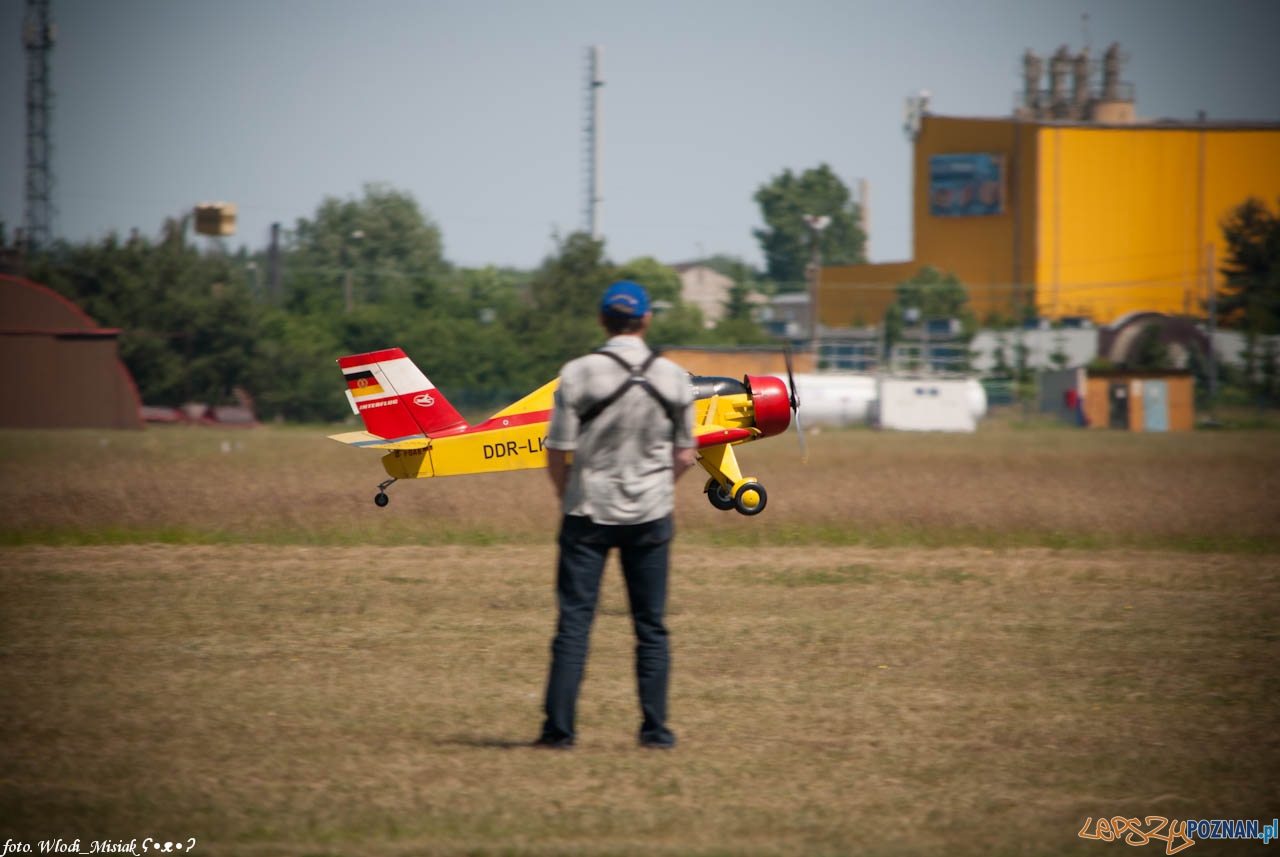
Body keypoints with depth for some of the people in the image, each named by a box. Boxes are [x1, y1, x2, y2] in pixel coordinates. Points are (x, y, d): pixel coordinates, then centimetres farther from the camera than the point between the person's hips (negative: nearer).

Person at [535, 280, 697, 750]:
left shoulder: (578, 373, -9)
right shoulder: (673, 378, -2)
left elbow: (557, 453, -7)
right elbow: (684, 456, 3)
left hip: (588, 514, -2)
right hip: (650, 516, 2)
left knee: (574, 621, 2)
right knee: (651, 626, 9)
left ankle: (559, 727, -1)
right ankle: (655, 728, 9)